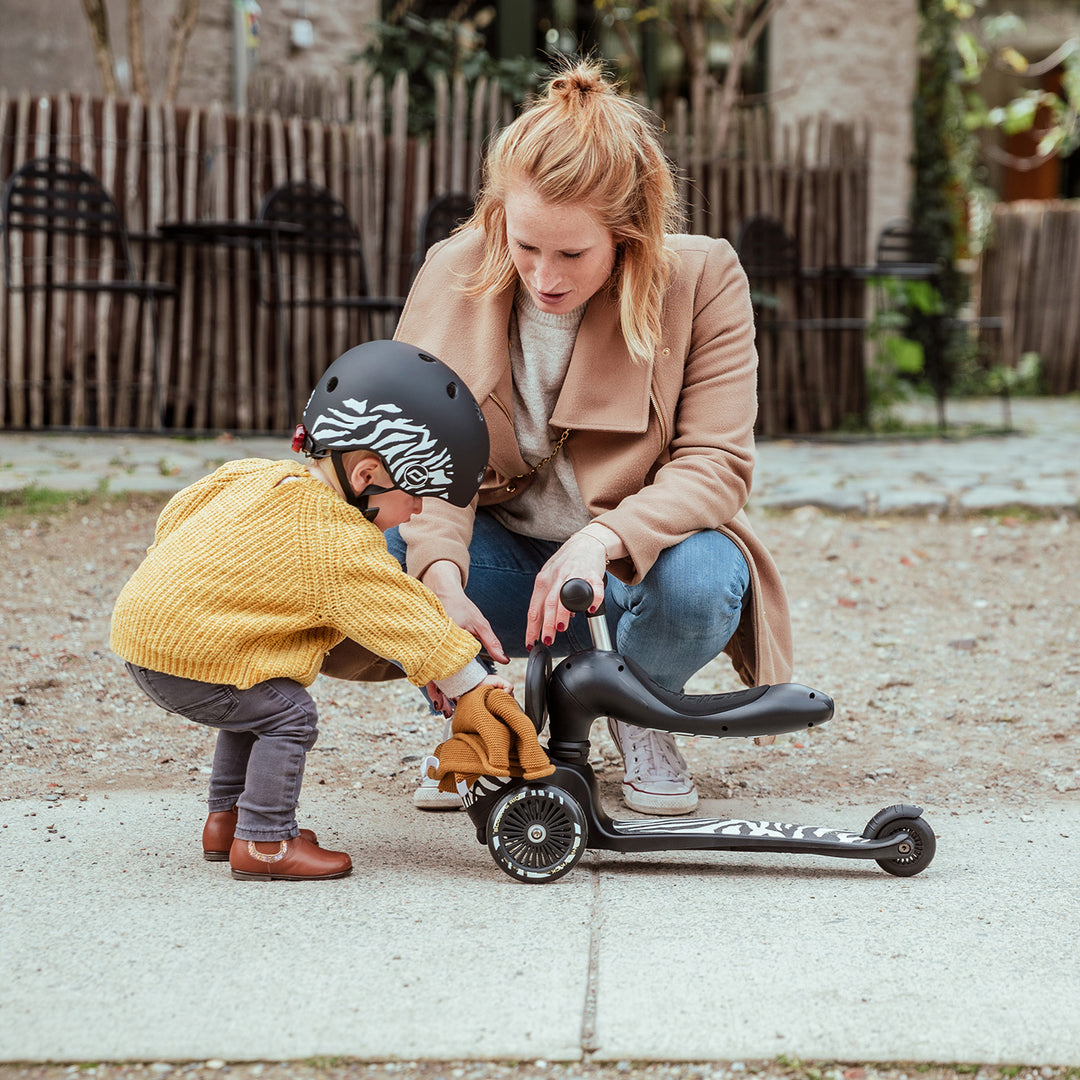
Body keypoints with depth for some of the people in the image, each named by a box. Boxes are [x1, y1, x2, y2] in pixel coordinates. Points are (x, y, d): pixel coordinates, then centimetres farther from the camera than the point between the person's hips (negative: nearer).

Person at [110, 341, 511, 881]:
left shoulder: (257, 475, 7)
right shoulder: (338, 545, -19)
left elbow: (175, 515, 18)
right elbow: (400, 617, -14)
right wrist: (474, 683, -6)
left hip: (141, 622, 10)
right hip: (186, 652, -10)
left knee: (253, 707, 21)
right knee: (287, 715, -8)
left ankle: (225, 820, 30)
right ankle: (263, 842, -2)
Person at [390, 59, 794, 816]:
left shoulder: (702, 279, -15)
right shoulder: (455, 273, -10)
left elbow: (717, 466, -19)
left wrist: (601, 540, -37)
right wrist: (443, 578, -38)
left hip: (638, 553, -1)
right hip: (504, 554, 2)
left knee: (700, 579, -37)